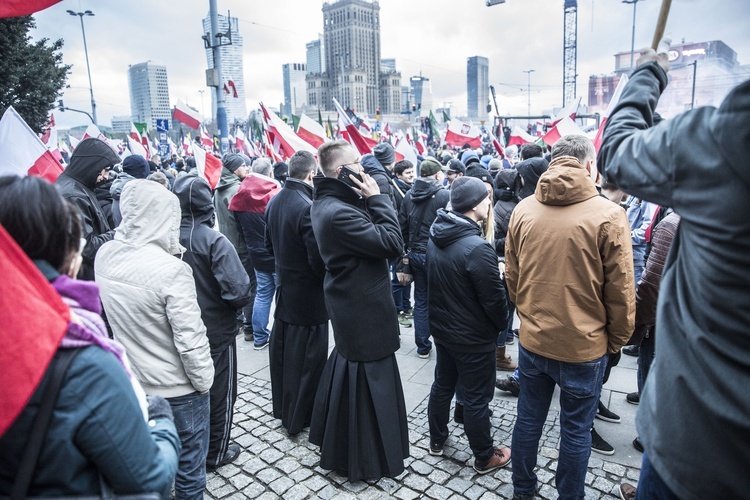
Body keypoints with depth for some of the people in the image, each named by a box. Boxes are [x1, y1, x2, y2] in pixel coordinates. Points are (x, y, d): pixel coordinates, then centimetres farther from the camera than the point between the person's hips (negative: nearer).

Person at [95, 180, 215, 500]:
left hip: (131, 382, 7)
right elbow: (190, 341, -25)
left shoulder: (104, 255, -9)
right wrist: (203, 382, -9)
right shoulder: (172, 270, -29)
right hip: (177, 389, -7)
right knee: (189, 465, 16)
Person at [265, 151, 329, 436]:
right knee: (306, 359, 6)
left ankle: (281, 407, 38)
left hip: (283, 288, 8)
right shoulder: (307, 207, -24)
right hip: (307, 294, -8)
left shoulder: (274, 202, 2)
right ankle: (299, 419, 20)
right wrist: (328, 280, -6)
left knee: (281, 352, 20)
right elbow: (318, 259, -24)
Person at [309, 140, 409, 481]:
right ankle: (368, 459, 24)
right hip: (365, 313, -10)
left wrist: (368, 200, -5)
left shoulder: (326, 203, 5)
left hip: (350, 307, 10)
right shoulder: (339, 212, -27)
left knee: (347, 368, 25)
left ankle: (335, 440, 45)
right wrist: (377, 197, -19)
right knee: (368, 384, 5)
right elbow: (393, 244, -26)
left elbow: (370, 236, 7)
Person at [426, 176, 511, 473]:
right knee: (476, 398, 9)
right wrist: (502, 324, -2)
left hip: (441, 328, 8)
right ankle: (484, 458, 29)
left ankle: (437, 440, 41)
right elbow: (494, 298, -21)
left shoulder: (436, 237, -3)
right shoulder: (478, 248, -29)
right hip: (473, 338, -7)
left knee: (442, 384, 23)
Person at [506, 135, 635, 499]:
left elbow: (511, 277, 4)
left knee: (528, 419, 19)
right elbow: (620, 291, -9)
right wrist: (617, 339, 7)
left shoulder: (523, 210, -5)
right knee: (576, 430, 16)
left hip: (532, 341, 3)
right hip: (584, 347, -3)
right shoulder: (608, 215, -15)